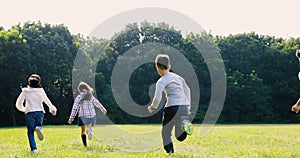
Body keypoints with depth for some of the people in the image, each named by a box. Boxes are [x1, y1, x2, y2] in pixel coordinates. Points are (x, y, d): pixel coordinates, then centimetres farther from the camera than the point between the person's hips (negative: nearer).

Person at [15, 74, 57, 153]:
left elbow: (18, 103, -1)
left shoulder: (25, 91, 0)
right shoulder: (41, 91, 1)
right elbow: (47, 101, 3)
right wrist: (52, 109, 15)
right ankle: (38, 128, -15)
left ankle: (33, 148, -4)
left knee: (30, 131, 7)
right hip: (40, 112, 1)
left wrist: (22, 109, 18)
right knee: (39, 125, 23)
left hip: (29, 112, -1)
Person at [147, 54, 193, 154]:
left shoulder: (161, 81, 0)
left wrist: (152, 108, 11)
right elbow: (187, 91, 27)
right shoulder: (177, 77, 20)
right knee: (180, 137, 5)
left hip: (173, 107, -5)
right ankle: (184, 124, -23)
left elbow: (157, 98, -8)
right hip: (185, 106, 5)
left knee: (165, 132, 14)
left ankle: (170, 152, 4)